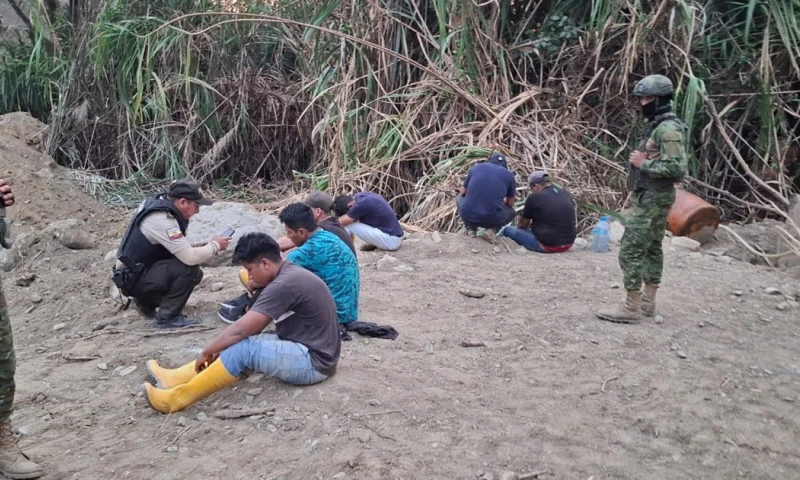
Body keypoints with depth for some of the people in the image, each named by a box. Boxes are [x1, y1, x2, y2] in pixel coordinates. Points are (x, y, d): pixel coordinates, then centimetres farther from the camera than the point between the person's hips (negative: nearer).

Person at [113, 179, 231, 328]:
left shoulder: (160, 205, 2)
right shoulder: (161, 220, -27)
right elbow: (190, 258, -30)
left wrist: (207, 247, 0)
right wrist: (215, 246, -14)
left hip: (140, 271, 10)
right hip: (133, 278, -10)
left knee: (194, 274, 9)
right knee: (189, 269, -24)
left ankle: (146, 302, 21)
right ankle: (167, 317, -10)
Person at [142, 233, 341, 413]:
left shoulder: (284, 284, -23)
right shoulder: (289, 274, 9)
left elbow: (239, 329, -20)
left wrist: (206, 352, -6)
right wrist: (218, 349, 7)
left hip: (313, 362, -10)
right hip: (307, 350, 10)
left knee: (241, 348, -21)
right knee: (231, 344, 9)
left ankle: (176, 398, -9)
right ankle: (176, 378, 12)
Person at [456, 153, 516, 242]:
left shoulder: (476, 167, 13)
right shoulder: (509, 174, 10)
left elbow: (463, 193, 23)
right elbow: (510, 203, 21)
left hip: (468, 215, 1)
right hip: (492, 218, -1)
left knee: (460, 198, 35)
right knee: (511, 211, 33)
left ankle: (471, 229, 13)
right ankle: (491, 229, 5)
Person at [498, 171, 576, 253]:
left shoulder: (534, 197, -9)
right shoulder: (565, 192, 8)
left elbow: (522, 225, 3)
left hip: (548, 246, -6)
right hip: (569, 244, 7)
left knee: (508, 229, 5)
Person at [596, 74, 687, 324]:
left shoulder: (667, 128, -19)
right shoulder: (660, 125, 14)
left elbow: (677, 167, -26)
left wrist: (643, 163, -19)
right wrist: (644, 160, 9)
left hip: (652, 198, -11)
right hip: (654, 196, 11)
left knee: (631, 249, -9)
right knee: (652, 248, 14)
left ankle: (631, 307, -4)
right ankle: (647, 302, 23)